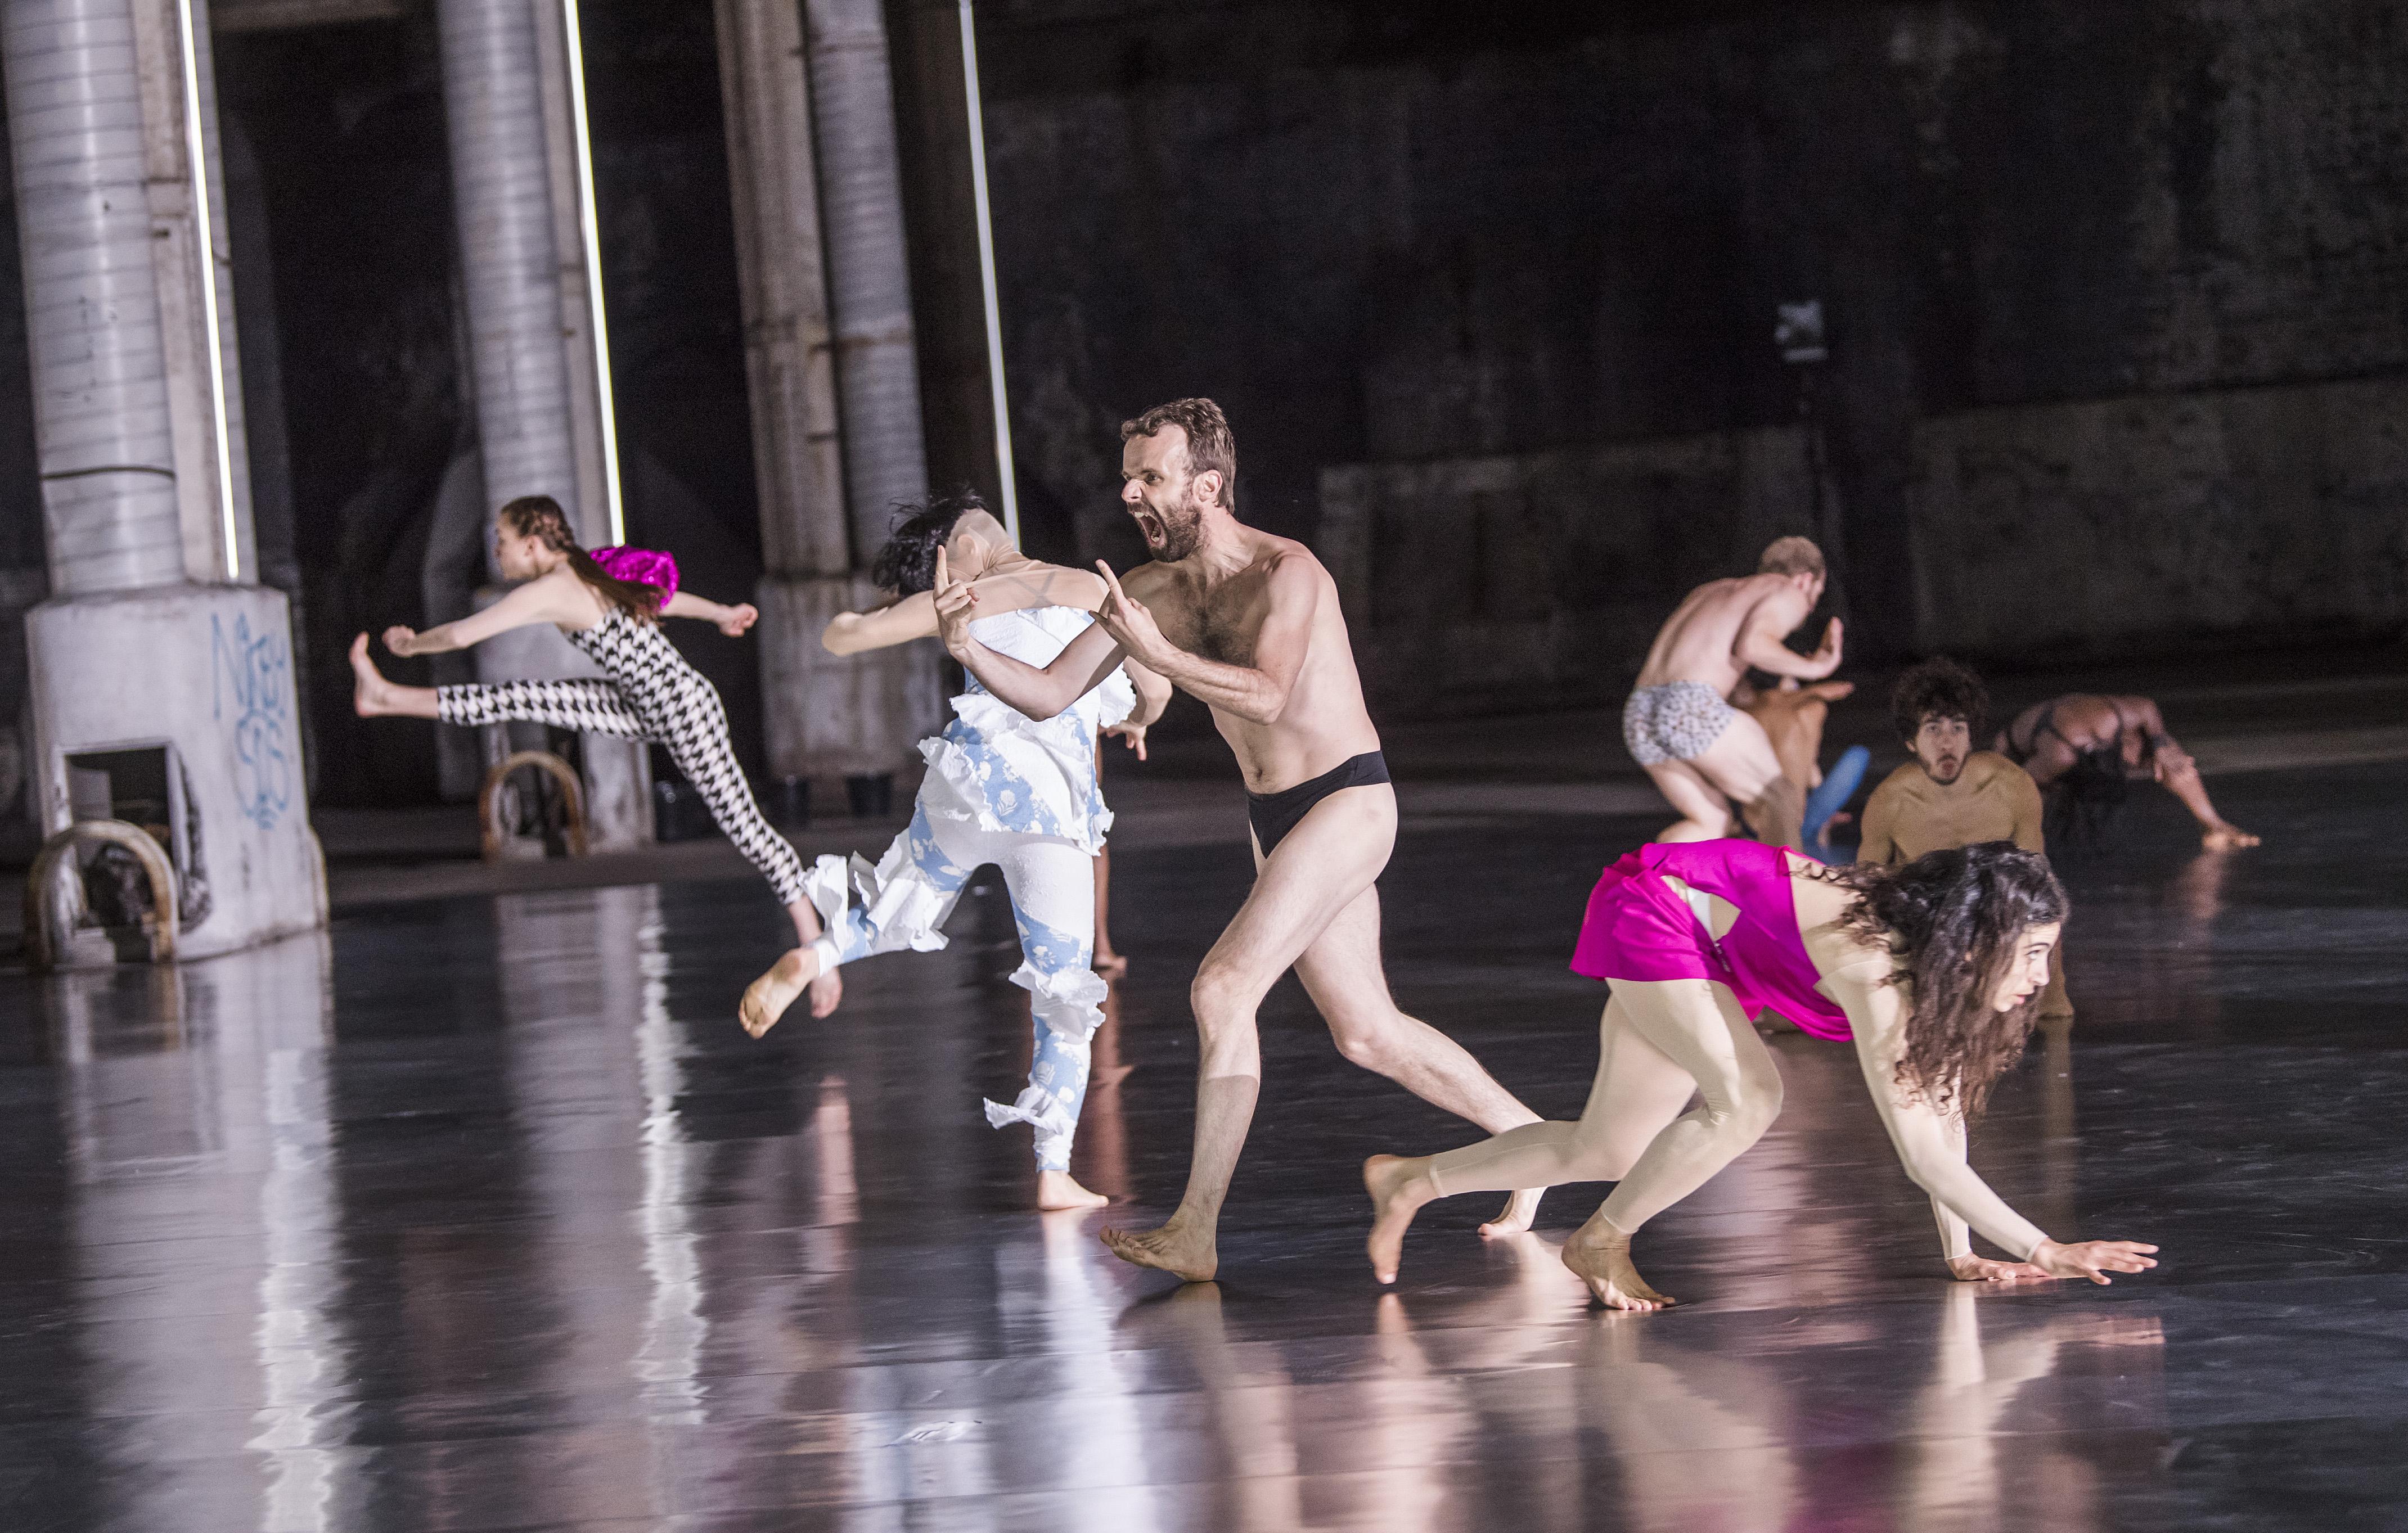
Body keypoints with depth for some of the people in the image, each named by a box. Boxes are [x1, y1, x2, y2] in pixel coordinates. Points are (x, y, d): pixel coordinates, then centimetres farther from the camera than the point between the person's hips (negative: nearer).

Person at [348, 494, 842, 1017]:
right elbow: (661, 596, 21)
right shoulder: (588, 574, 7)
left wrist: (410, 644, 0)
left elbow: (461, 635, -20)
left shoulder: (548, 592, -19)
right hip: (649, 707, 9)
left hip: (685, 711, -9)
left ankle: (818, 949, 0)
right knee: (521, 699, 6)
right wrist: (721, 613, 37)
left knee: (745, 827, -4)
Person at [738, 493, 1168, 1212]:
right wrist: (1130, 722, 37)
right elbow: (1156, 689, 14)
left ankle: (812, 956, -1)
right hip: (1055, 809, -1)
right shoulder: (1089, 591, 11)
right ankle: (1055, 1173, -2)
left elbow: (843, 636, 12)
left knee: (903, 910, 28)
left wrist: (846, 622, 36)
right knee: (1064, 994, 5)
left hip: (968, 781, 1)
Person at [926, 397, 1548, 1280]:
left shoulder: (1285, 573, -18)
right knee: (1366, 1033, 13)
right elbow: (1050, 696, 2)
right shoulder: (1149, 590, 3)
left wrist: (1154, 652, -32)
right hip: (1276, 818, 8)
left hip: (1348, 803, -8)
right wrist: (971, 651, -15)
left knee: (1223, 990, -19)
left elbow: (1265, 694, -34)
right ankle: (1528, 1137, 31)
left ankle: (1195, 1236, -17)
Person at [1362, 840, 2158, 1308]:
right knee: (1747, 1099, -28)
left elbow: (1944, 1109, -7)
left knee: (1609, 1152, 15)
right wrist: (2041, 1252, -38)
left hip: (1705, 943, 8)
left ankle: (1411, 1182, 34)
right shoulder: (1879, 970, -37)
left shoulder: (1936, 957, -13)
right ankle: (1601, 1243, -5)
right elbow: (1922, 1151, -38)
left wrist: (1961, 1253, -10)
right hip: (1653, 910, -8)